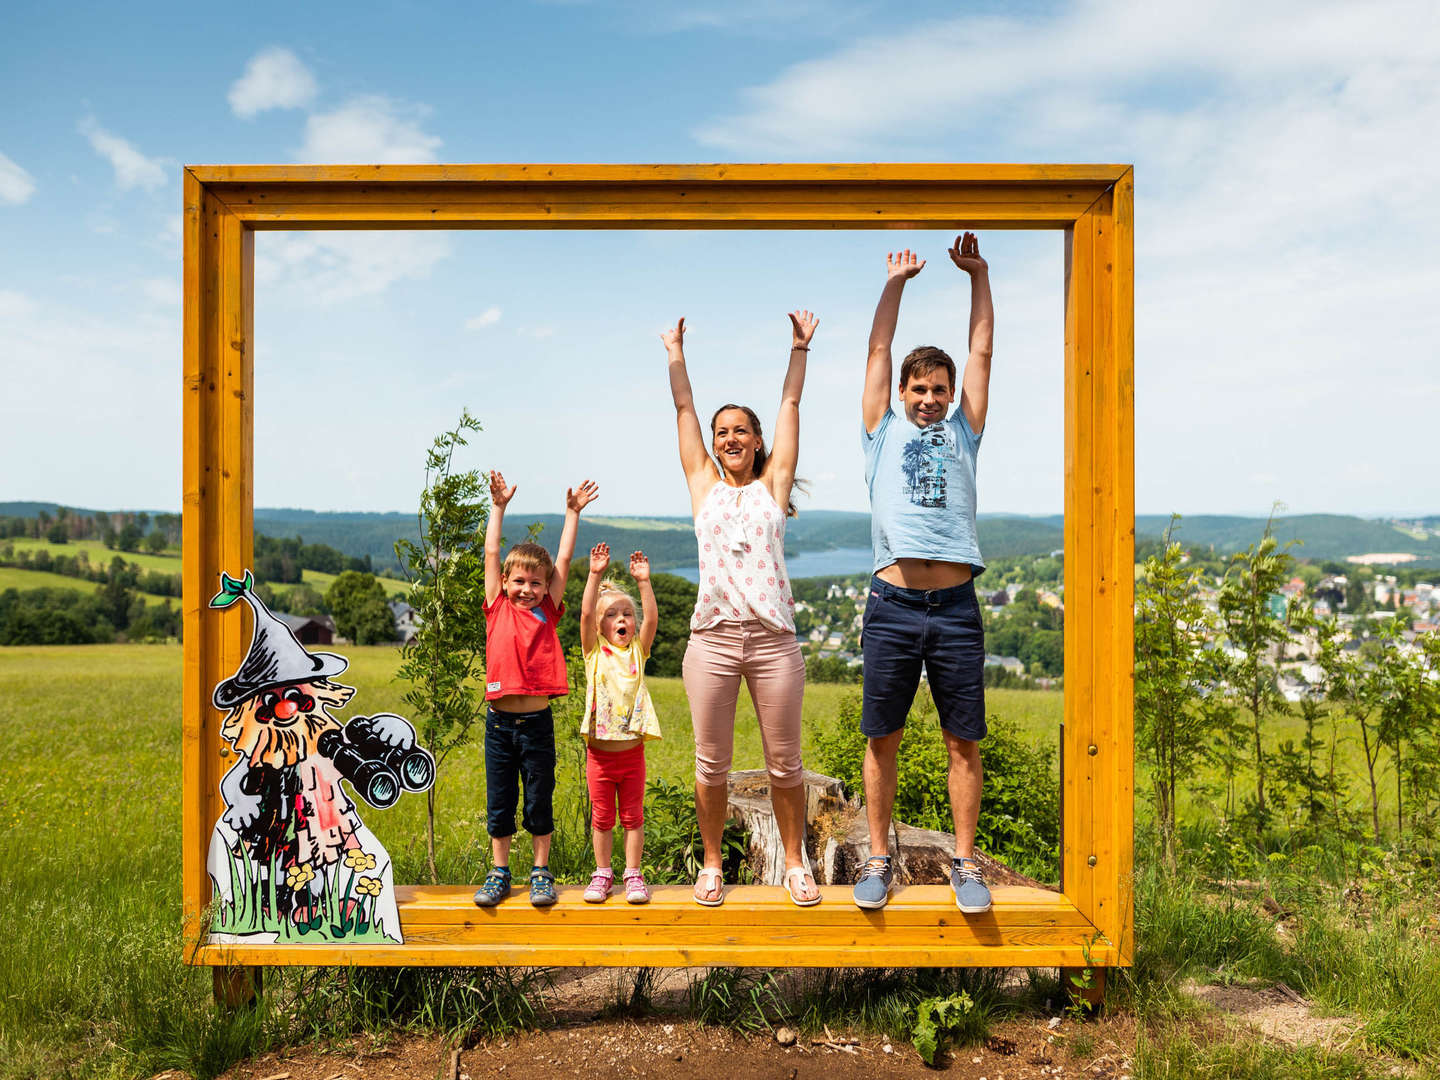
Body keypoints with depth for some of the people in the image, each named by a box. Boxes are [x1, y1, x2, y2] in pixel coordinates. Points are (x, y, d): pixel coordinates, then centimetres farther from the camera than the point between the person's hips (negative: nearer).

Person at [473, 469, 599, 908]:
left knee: (540, 802, 8)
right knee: (499, 803, 10)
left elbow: (564, 559, 7)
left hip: (537, 722, 0)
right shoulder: (497, 608, 5)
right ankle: (499, 873, 23)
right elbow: (492, 554, 6)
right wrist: (498, 507, 5)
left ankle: (541, 873, 21)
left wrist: (572, 513, 8)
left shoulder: (548, 612, 6)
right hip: (499, 721, 0)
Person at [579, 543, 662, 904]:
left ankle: (633, 874, 20)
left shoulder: (637, 652, 5)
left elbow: (652, 618, -9)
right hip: (599, 752, -1)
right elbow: (585, 613, -13)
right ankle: (602, 873, 24)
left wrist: (643, 582, -17)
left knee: (633, 816, 9)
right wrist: (595, 575, -20)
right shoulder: (594, 652, 1)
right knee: (602, 818, 10)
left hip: (632, 751, 1)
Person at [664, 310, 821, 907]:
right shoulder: (704, 485, 13)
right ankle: (712, 865, 22)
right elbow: (683, 407, 17)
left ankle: (795, 863, 21)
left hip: (772, 639, 0)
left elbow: (790, 404, 13)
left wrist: (800, 346, 15)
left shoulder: (772, 485, 11)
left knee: (784, 762, 6)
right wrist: (676, 352, 21)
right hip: (712, 639, 1)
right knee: (711, 763, 6)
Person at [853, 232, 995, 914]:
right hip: (893, 606, -1)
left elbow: (982, 351, 17)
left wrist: (978, 275, 19)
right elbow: (878, 352, 16)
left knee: (964, 741, 5)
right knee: (882, 739, 5)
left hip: (955, 607, 1)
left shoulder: (963, 434, 18)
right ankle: (879, 859, 17)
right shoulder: (884, 432, 15)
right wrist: (895, 282, 21)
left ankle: (965, 863, 16)